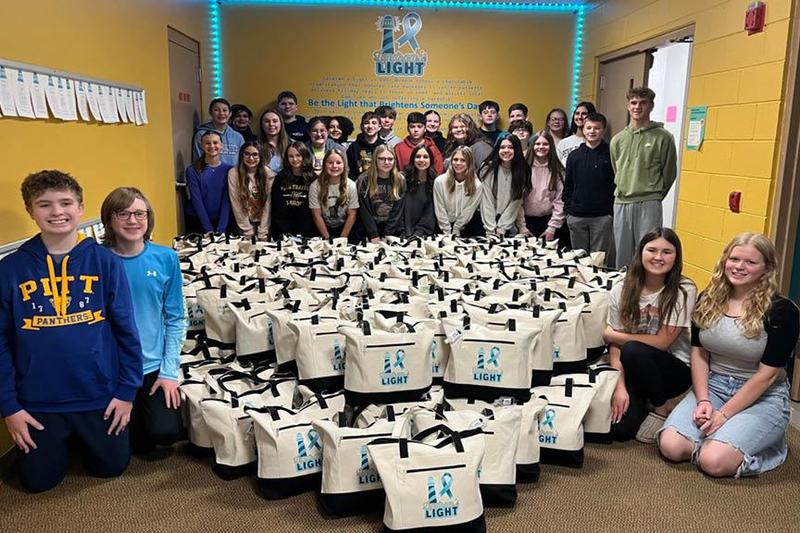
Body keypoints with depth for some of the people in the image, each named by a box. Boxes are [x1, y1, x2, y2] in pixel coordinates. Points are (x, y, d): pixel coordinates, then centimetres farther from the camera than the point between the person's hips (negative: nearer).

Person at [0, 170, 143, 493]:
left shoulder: (105, 262, -7)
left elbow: (125, 329, -4)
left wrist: (127, 391, -3)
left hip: (100, 396, 0)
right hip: (38, 402, 1)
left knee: (111, 467, 13)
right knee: (39, 480, 10)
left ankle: (83, 437, 43)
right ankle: (61, 440, 40)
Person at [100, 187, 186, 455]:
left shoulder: (165, 258, -6)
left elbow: (175, 318, -2)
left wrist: (170, 371, -6)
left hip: (155, 365, 1)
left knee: (164, 433, -12)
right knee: (135, 444, 4)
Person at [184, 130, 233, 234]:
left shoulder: (228, 170, -1)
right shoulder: (192, 170, -4)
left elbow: (227, 201, -5)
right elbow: (197, 201, -9)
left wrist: (220, 229, -15)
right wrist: (209, 230, -17)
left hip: (220, 221, 1)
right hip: (196, 222, -1)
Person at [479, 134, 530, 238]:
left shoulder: (522, 171, 0)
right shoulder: (487, 169, -3)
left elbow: (515, 203, -3)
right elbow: (487, 202, -6)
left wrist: (500, 230, -9)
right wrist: (491, 231, -11)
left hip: (509, 226, 1)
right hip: (488, 221, -1)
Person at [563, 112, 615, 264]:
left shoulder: (611, 154, -1)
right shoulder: (574, 156, 9)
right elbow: (568, 186, 12)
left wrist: (613, 212, -8)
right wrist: (568, 209, 3)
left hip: (602, 217, -3)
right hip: (576, 217, 3)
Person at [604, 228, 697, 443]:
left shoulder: (684, 291, -14)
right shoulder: (621, 291, -5)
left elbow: (661, 342, -17)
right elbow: (615, 347, -6)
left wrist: (610, 335, -11)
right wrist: (620, 387, -19)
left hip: (673, 368, -2)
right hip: (634, 369, 2)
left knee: (633, 351, -33)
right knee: (619, 428, -20)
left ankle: (663, 407, -7)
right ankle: (642, 398, 14)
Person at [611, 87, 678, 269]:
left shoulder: (663, 138, -2)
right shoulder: (617, 140, 10)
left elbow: (669, 173, 3)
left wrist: (654, 196, 8)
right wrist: (625, 192, 13)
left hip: (649, 206, -4)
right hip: (621, 204, 4)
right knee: (622, 258, 11)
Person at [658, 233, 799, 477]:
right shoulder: (708, 299, 2)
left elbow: (767, 373, -14)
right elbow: (699, 352, 4)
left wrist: (724, 415, -16)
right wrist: (702, 400, -9)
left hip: (762, 396, -4)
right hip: (713, 385, 4)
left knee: (713, 462, -24)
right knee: (670, 447, -18)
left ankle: (762, 439, 6)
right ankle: (720, 434, 10)